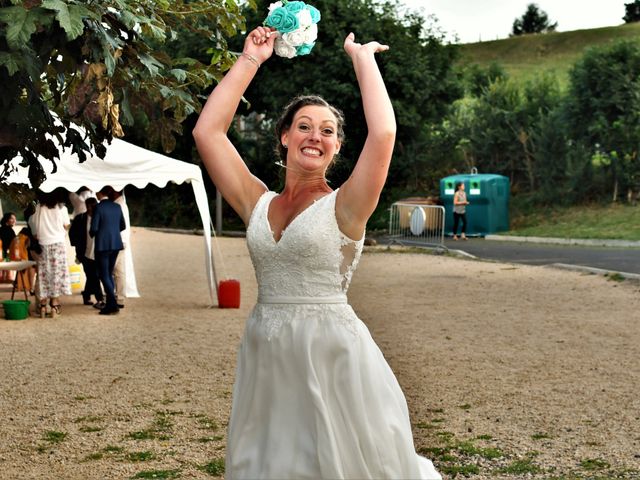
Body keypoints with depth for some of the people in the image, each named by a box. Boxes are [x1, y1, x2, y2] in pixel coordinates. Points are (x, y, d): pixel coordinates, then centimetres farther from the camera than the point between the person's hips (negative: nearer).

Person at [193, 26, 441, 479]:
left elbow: (384, 133, -19)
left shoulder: (343, 206, -5)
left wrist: (363, 56, -7)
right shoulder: (257, 203, 7)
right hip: (265, 355, 4)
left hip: (332, 353, -4)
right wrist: (251, 59, 6)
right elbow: (207, 132, 3)